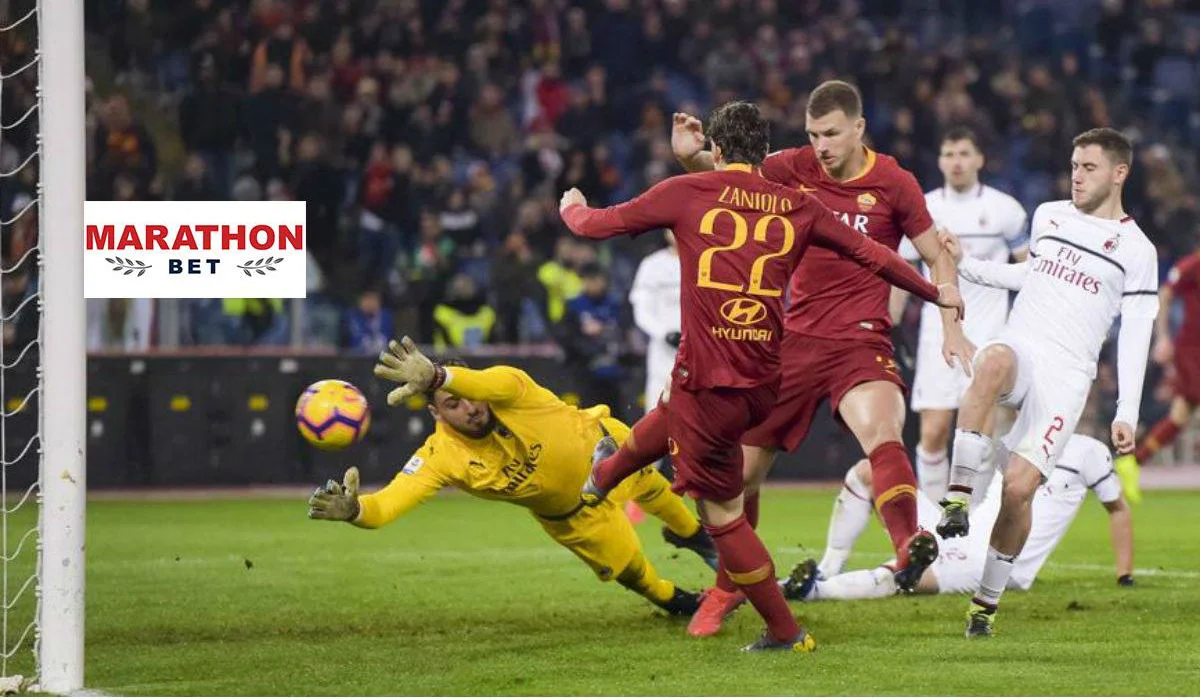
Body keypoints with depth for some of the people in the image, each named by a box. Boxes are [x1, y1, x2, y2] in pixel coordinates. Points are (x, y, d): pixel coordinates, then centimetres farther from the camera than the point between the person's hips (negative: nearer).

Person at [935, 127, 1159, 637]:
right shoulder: (1048, 216, 16)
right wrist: (964, 265, 27)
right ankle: (958, 495, -38)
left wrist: (1126, 413, -5)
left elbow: (1135, 337, 2)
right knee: (995, 362, -39)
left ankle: (987, 600, 5)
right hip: (1019, 347, 2)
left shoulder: (1136, 250, 4)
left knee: (1018, 487, -15)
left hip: (1066, 378, -2)